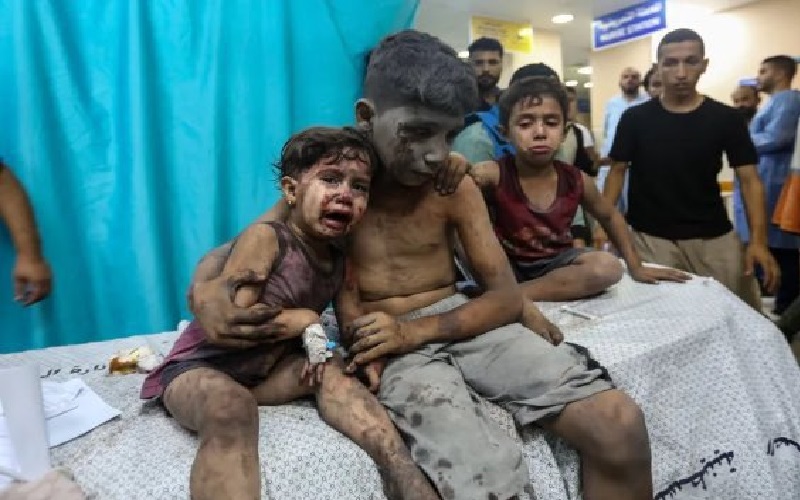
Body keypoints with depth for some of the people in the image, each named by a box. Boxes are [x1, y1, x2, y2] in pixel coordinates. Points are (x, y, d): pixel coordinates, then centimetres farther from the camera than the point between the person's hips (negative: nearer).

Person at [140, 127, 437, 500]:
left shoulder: (339, 262, 3)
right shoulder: (265, 237, -19)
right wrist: (304, 321, -16)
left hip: (265, 371, 7)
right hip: (200, 367, -7)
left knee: (330, 370, -14)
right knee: (232, 408, -37)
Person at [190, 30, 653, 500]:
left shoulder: (455, 185, 2)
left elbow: (507, 297, -1)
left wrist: (416, 330, -18)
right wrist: (208, 287, -24)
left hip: (462, 321, 3)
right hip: (394, 347, -3)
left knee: (621, 425, -15)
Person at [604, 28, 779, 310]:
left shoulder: (725, 119, 0)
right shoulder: (635, 118, 0)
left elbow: (749, 180, -1)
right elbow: (618, 171, 3)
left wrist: (758, 240, -14)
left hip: (715, 238, 1)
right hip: (651, 238, -1)